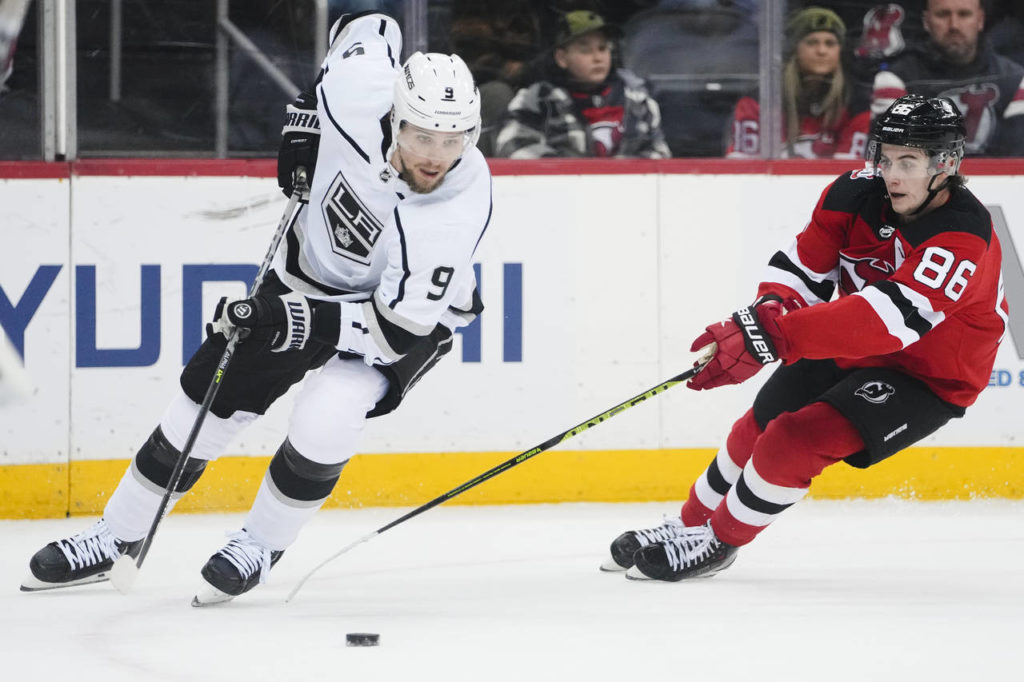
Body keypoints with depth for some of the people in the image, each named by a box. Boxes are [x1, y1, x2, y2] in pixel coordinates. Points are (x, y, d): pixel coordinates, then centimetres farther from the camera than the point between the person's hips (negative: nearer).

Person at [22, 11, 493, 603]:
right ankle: (114, 538, 22)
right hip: (313, 270, 4)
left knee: (326, 418, -27)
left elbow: (401, 328, -31)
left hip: (412, 306, -4)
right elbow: (369, 27, -5)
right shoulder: (360, 90, -30)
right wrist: (310, 112, -10)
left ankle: (260, 547, 0)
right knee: (208, 399, 4)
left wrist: (309, 322, -39)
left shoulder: (457, 212, -37)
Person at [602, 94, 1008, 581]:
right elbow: (803, 265, -8)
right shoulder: (857, 194, -13)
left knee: (795, 441, -19)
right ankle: (690, 523, 38)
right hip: (850, 351, 7)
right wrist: (770, 311, -33)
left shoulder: (962, 236, -35)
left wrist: (770, 338, -51)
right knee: (758, 428, 13)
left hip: (927, 380, -7)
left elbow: (887, 317, -45)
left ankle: (717, 542, 3)